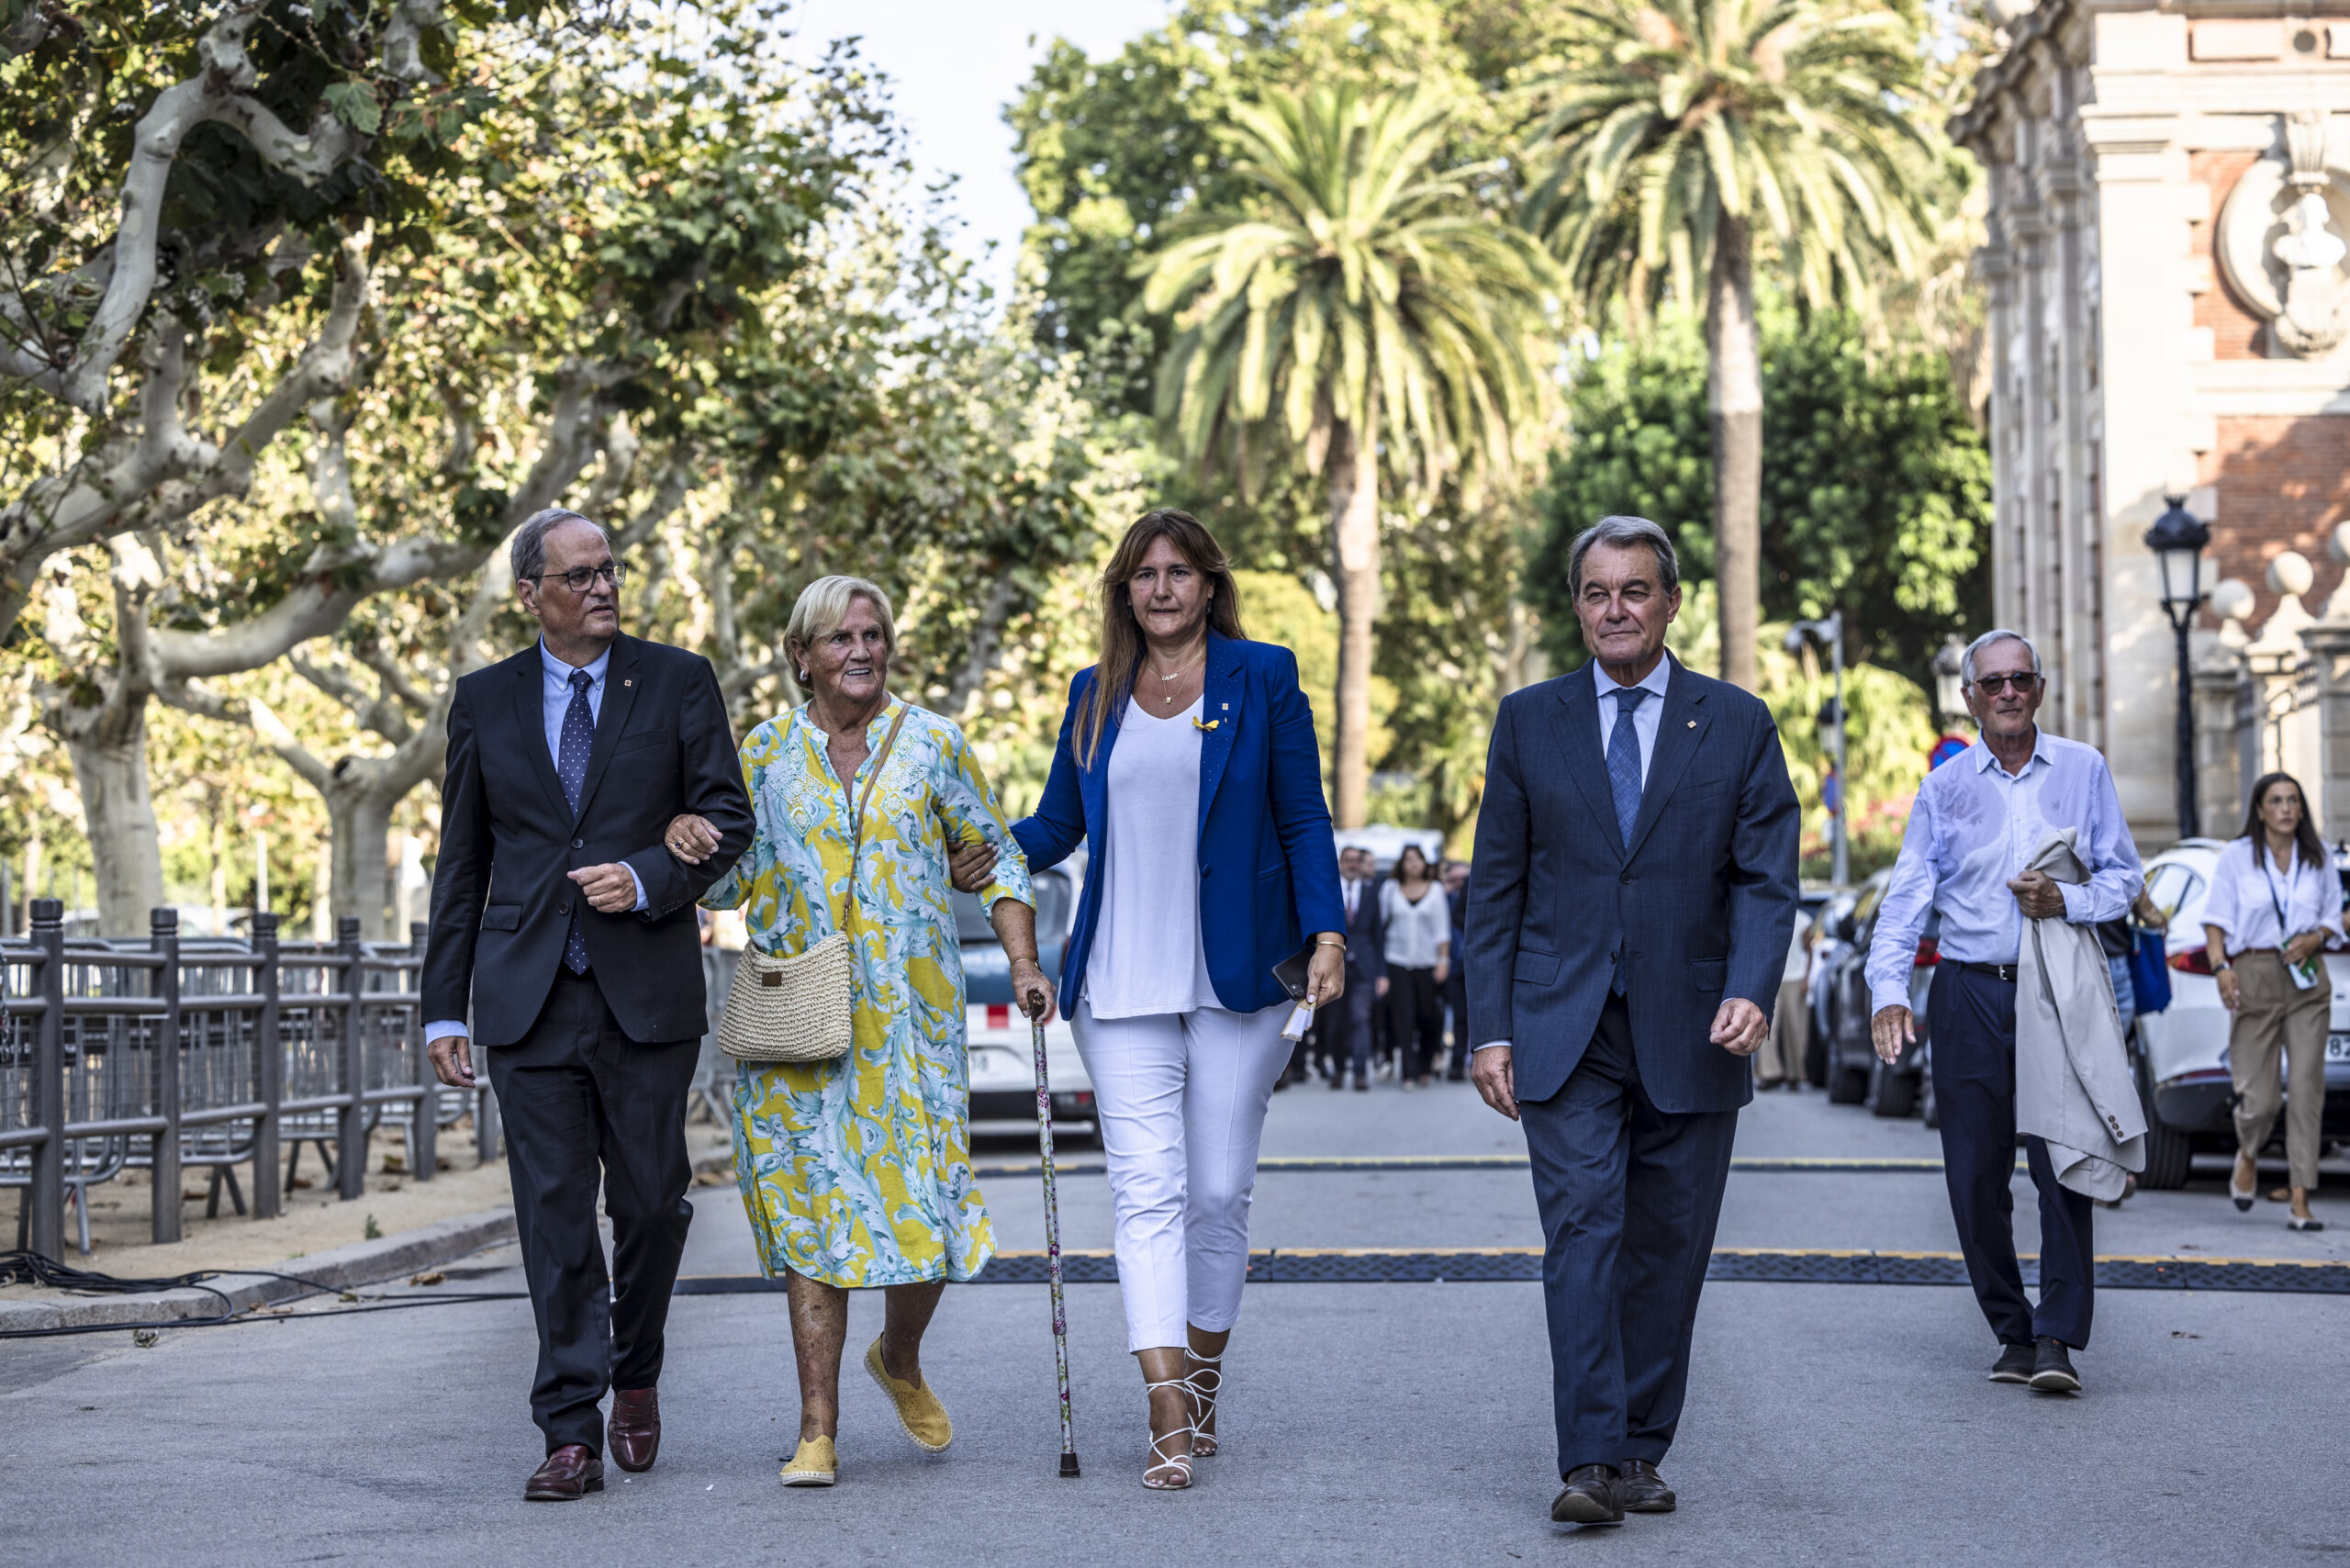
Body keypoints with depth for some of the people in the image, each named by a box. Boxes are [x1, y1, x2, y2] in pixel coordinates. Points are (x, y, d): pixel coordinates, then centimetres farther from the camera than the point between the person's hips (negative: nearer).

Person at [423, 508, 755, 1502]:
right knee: (554, 1215, -3)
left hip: (648, 989, 0)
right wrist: (445, 1006, 7)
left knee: (651, 1200, 4)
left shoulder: (678, 682, 6)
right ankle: (572, 1433, 1)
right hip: (529, 997, 1)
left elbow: (727, 820, 4)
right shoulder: (484, 701, 10)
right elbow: (461, 861, 12)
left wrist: (647, 879, -15)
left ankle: (635, 1377, 29)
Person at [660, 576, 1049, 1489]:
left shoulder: (932, 745, 5)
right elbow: (730, 882, 12)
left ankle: (900, 1360, 28)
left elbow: (993, 860, 11)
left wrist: (1023, 965, -1)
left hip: (908, 1018, 0)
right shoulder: (766, 753, 7)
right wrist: (687, 846, -10)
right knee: (811, 1208, -3)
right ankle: (818, 1429, 2)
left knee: (924, 1202, -3)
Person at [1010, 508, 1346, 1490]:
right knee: (1147, 1189, -8)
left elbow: (1304, 818, 4)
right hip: (1122, 985, 1)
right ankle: (1169, 1425, -13)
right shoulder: (1096, 697, 12)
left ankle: (1203, 1386, 22)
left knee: (1220, 1191, 3)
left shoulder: (1262, 678, 4)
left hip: (1238, 977, -1)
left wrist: (1327, 932, -7)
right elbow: (1055, 828, 18)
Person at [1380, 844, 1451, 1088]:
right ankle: (1409, 1072, -10)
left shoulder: (1435, 890, 5)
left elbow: (1442, 929, 5)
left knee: (1428, 1016, 1)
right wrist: (1379, 964, 5)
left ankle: (1423, 1068, 18)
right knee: (1403, 1016, -8)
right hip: (1398, 961, 0)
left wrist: (1443, 960, -3)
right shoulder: (1390, 889, 6)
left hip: (1427, 961, 0)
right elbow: (1382, 922, 8)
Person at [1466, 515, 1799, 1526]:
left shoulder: (1737, 724, 6)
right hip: (1564, 1031, -1)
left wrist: (1751, 990, -16)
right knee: (1581, 1232, -11)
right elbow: (1495, 886, 7)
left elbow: (1766, 878, 1)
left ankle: (1640, 1451, 16)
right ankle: (1590, 1461, -14)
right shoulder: (1529, 721, 7)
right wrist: (1490, 1027, 0)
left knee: (1667, 1251, 5)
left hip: (1688, 1032, 1)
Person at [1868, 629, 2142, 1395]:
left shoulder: (2082, 770, 8)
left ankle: (2058, 1337, -10)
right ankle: (2012, 1332, 11)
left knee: (2062, 1162, -11)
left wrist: (2067, 901, -11)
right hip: (1968, 993, 1)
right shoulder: (1944, 787, 9)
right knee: (1975, 1174, 0)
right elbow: (1906, 896, 3)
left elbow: (2125, 874, 10)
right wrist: (1888, 990, -12)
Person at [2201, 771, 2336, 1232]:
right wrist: (2220, 967, -14)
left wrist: (2315, 939, -6)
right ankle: (2248, 1156, 31)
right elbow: (2216, 921, 2)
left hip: (2307, 980, 2)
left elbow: (2334, 918, 16)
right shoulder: (2235, 857, 4)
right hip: (2254, 977, -2)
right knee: (2258, 1094, -5)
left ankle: (2301, 1199, -5)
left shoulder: (2318, 859, 11)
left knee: (2306, 1086, -7)